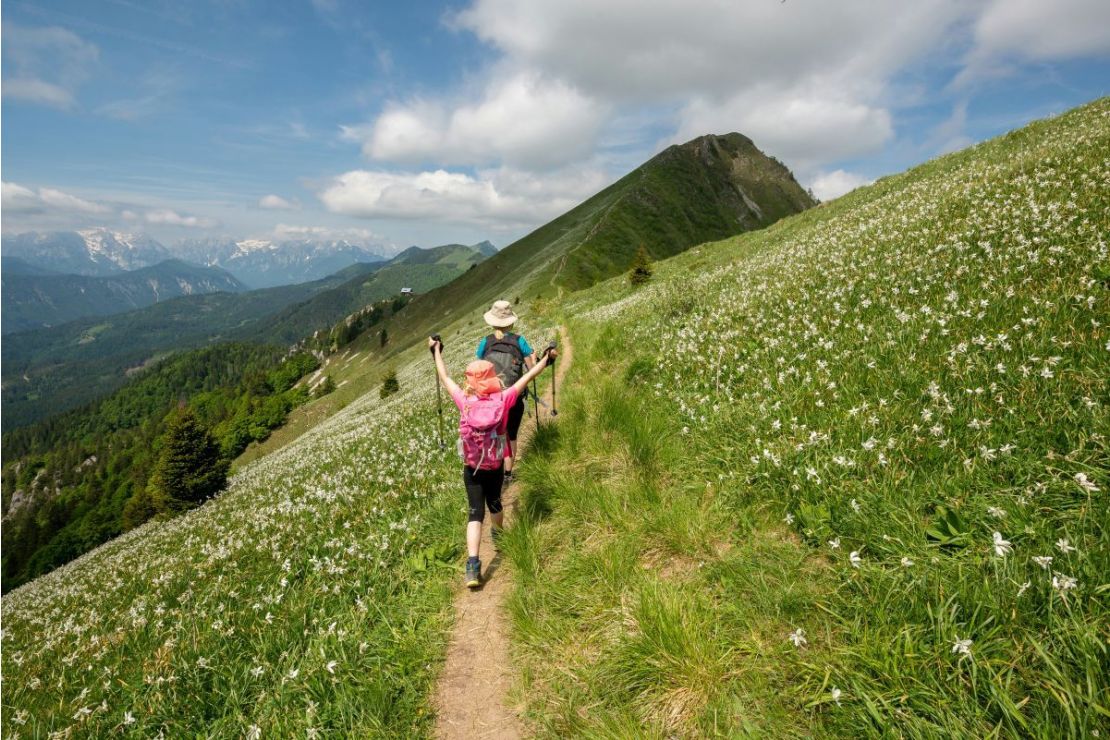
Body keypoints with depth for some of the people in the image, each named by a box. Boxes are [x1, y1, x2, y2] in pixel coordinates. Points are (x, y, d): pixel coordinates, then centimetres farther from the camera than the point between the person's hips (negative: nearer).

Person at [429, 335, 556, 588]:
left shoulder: (464, 400, -12)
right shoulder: (503, 398, -13)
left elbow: (445, 378, 1)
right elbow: (528, 377, -5)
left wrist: (436, 352, 15)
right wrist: (546, 357, 6)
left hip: (472, 466, -1)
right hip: (496, 465, 1)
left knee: (475, 512, 0)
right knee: (494, 503, 24)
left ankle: (473, 566, -12)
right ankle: (499, 538, 50)